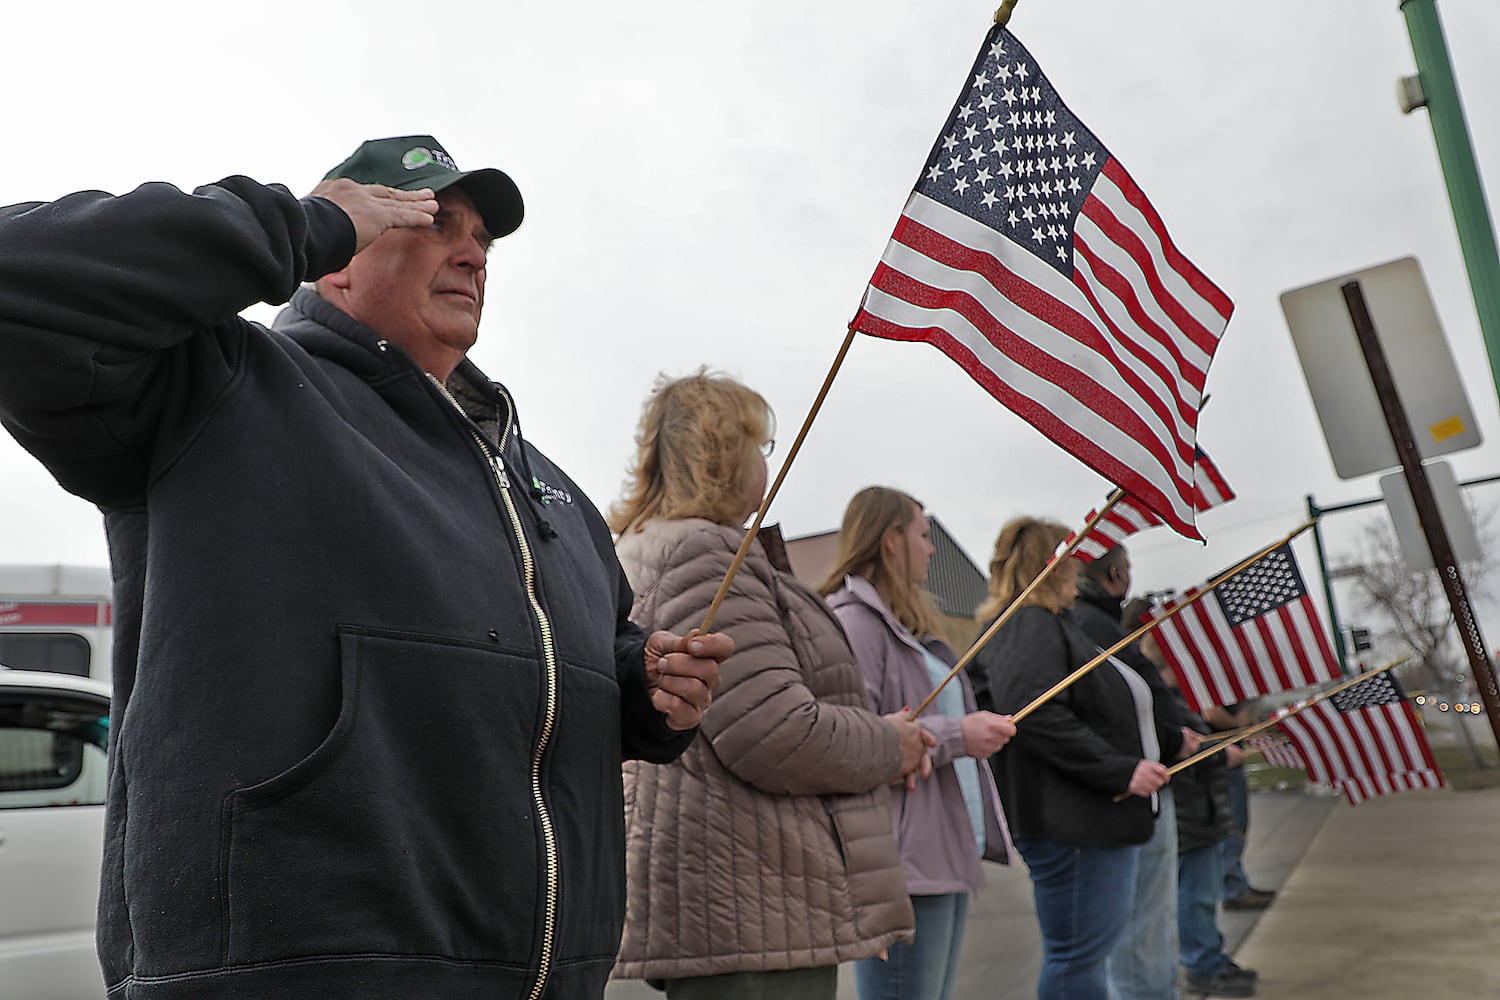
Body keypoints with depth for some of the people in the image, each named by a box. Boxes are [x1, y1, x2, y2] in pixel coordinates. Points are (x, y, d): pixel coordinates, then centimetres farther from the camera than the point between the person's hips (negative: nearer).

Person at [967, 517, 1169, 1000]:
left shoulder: (1052, 625, 20)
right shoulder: (1030, 625, -14)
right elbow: (1035, 716, -28)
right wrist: (1121, 770, -23)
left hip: (1099, 817, 11)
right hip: (1071, 820, -11)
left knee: (1088, 951, 18)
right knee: (1076, 957, -3)